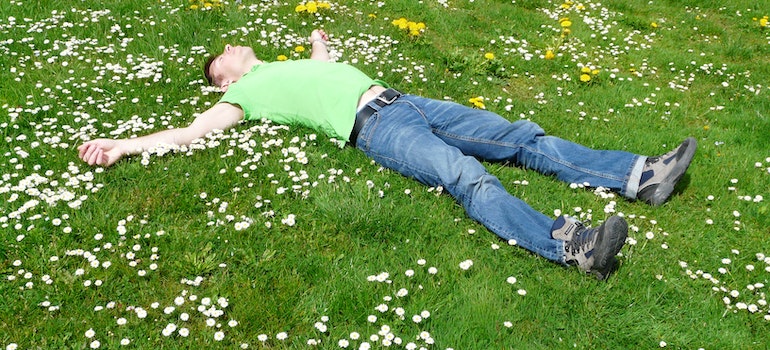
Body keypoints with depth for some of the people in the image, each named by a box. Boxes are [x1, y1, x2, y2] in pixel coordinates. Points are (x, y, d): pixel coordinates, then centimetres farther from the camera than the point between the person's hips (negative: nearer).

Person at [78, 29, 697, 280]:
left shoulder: (293, 63, 31)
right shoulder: (246, 94, 12)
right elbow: (191, 131, 6)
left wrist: (318, 43, 64)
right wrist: (123, 144, 2)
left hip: (404, 101, 8)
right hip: (375, 129, -8)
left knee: (522, 137, -4)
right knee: (467, 176, -32)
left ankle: (640, 176, -7)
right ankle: (572, 245, -49)